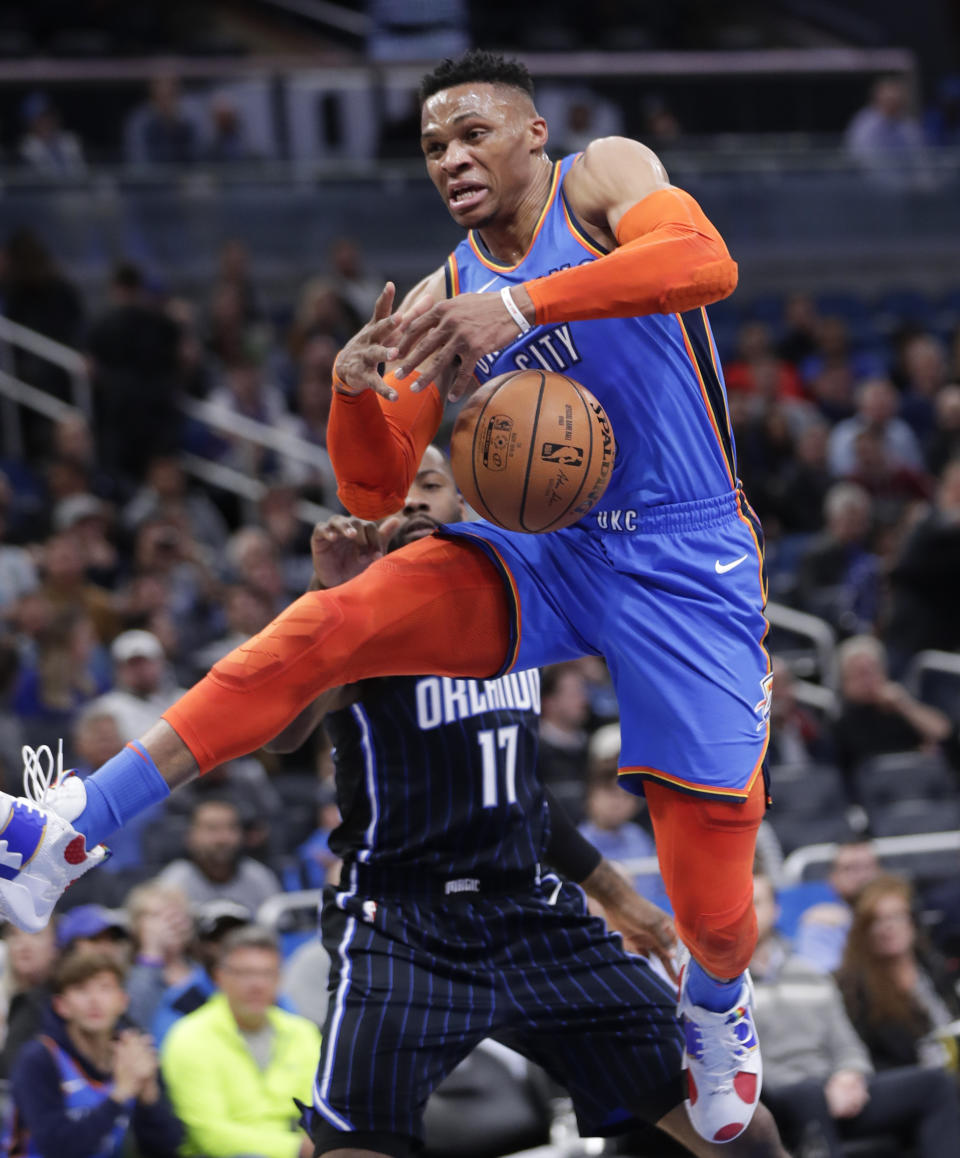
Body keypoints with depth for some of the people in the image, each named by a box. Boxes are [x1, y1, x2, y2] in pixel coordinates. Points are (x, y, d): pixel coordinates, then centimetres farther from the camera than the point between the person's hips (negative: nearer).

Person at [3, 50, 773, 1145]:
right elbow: (375, 494, 8)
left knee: (712, 904, -6)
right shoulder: (441, 303, 8)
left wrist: (524, 303, -38)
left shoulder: (603, 178, -5)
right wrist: (352, 389, -14)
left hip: (684, 568, -4)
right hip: (536, 551, 4)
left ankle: (716, 1007, 32)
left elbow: (705, 263, -28)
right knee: (328, 626, -21)